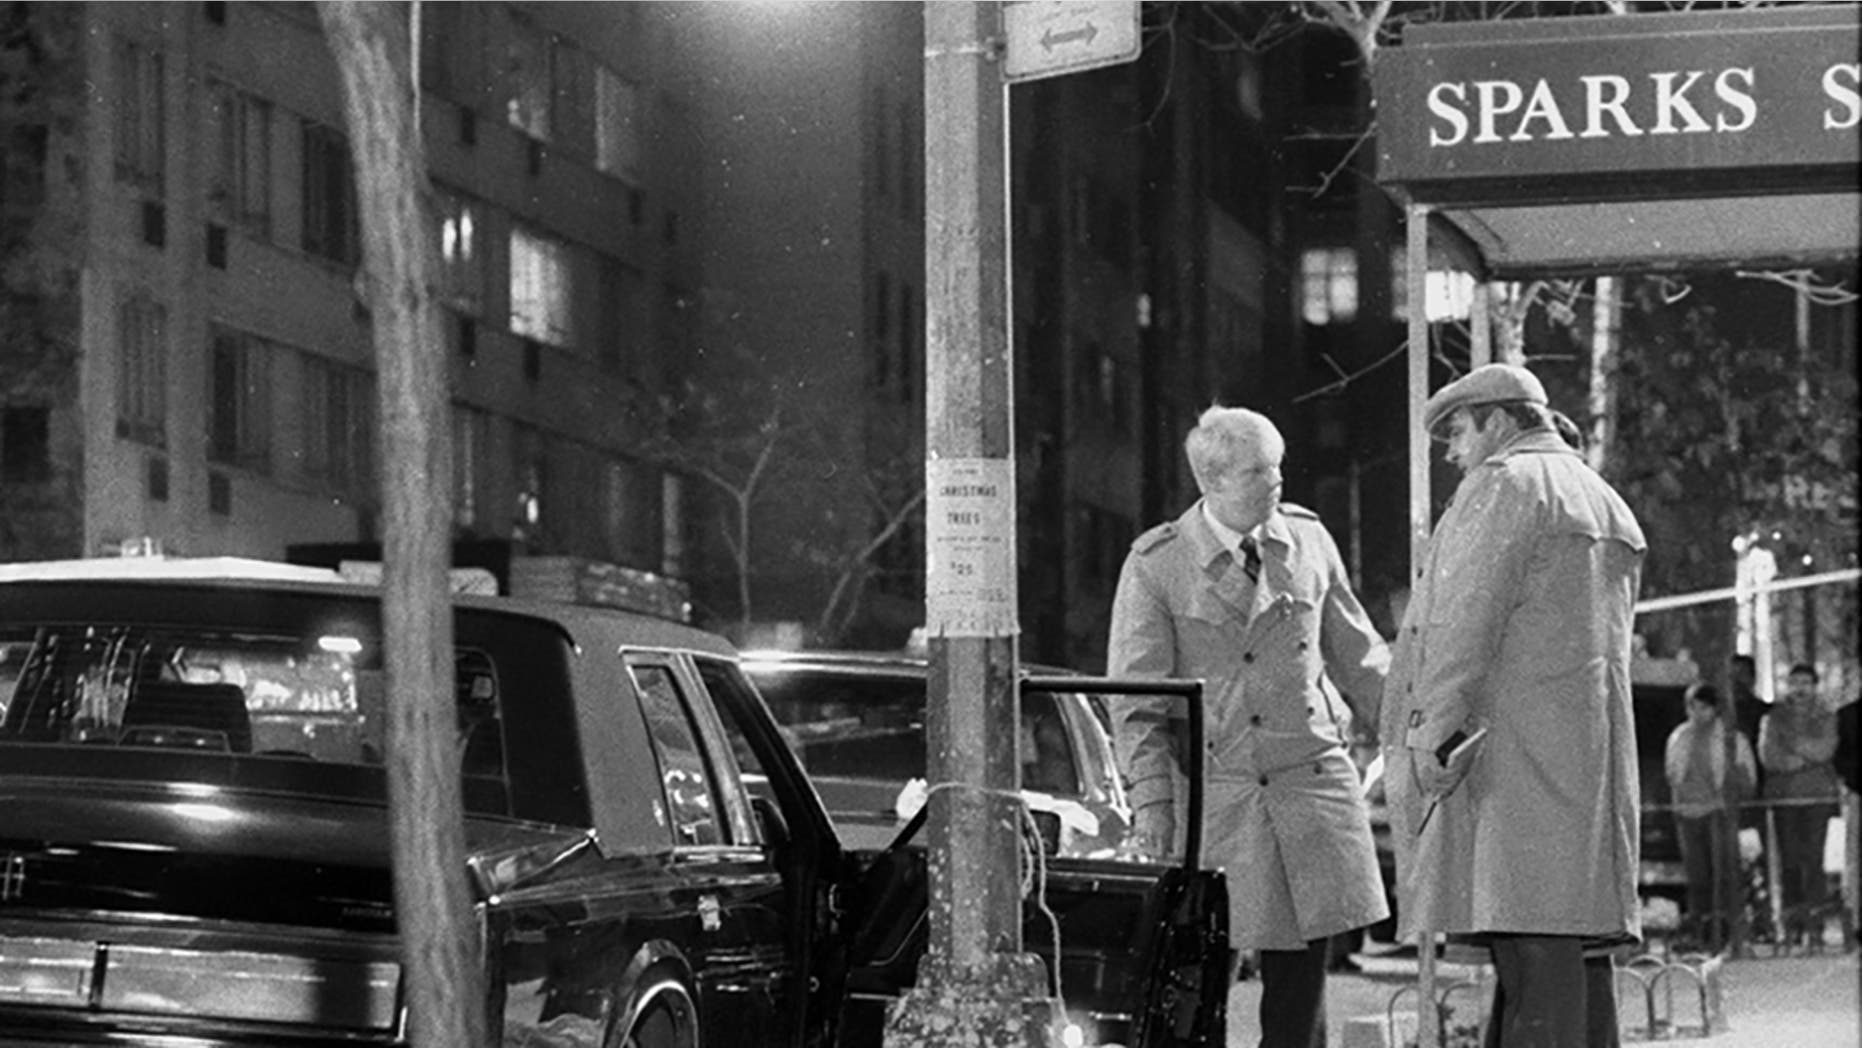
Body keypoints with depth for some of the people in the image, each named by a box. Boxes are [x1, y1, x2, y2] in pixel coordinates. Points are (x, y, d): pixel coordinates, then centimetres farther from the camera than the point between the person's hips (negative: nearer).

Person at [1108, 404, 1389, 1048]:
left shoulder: (1308, 540, 8)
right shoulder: (1156, 565, -4)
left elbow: (1357, 658, 17)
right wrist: (1150, 797, -10)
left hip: (1312, 777, 4)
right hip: (1214, 792, -3)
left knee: (1300, 972, 4)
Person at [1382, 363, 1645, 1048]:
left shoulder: (1505, 483, -3)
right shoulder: (1607, 506, 25)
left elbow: (1467, 619, -13)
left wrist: (1430, 731, -15)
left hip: (1515, 750, -9)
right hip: (1594, 758, 9)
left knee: (1534, 954, -16)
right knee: (1579, 950, 7)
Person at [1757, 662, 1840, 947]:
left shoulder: (1826, 719, 12)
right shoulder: (1774, 718, 11)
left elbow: (1824, 750, -5)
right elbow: (1768, 755, -3)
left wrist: (1792, 742, -5)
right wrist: (1807, 757, -8)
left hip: (1818, 795, 0)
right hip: (1783, 796, 0)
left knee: (1812, 856, -10)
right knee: (1789, 857, -2)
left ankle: (1813, 910, -8)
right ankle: (1792, 923, 0)